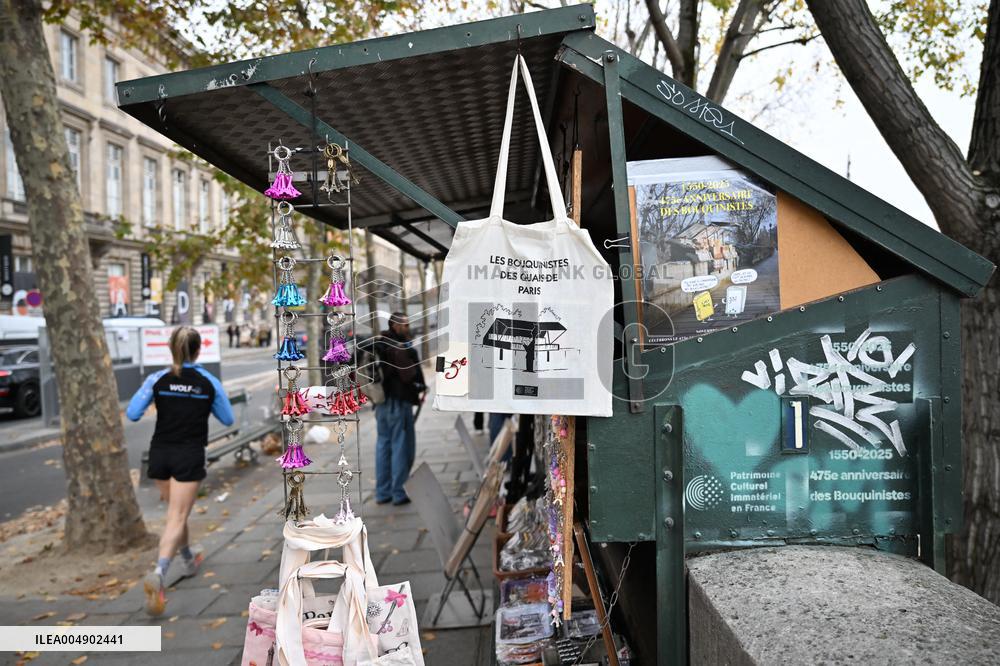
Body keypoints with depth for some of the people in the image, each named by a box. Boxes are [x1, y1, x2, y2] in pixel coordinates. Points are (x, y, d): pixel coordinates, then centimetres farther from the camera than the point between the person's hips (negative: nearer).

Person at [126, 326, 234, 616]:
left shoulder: (157, 379, -4)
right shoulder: (209, 382, -5)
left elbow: (132, 414, -5)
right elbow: (228, 419, 5)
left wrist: (156, 402, 12)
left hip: (160, 453, 3)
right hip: (189, 456, -3)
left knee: (176, 513, 22)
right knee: (176, 518, -4)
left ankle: (188, 561, 41)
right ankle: (158, 574, -25)